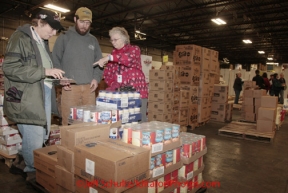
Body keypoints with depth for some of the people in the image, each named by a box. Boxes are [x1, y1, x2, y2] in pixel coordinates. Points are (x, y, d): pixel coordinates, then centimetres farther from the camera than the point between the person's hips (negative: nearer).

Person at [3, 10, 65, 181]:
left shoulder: (43, 42, 17)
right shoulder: (20, 38, -8)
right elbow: (10, 68, -18)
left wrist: (57, 77, 6)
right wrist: (45, 71, -22)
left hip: (44, 95, 9)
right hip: (27, 98, -8)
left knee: (43, 137, 15)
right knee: (34, 140, -1)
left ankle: (21, 163, 36)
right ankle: (33, 173, 23)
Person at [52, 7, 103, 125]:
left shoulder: (93, 40, 17)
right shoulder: (64, 38, 6)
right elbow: (55, 61, 3)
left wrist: (96, 78, 1)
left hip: (89, 87, 3)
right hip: (70, 87, -3)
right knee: (68, 122, -1)